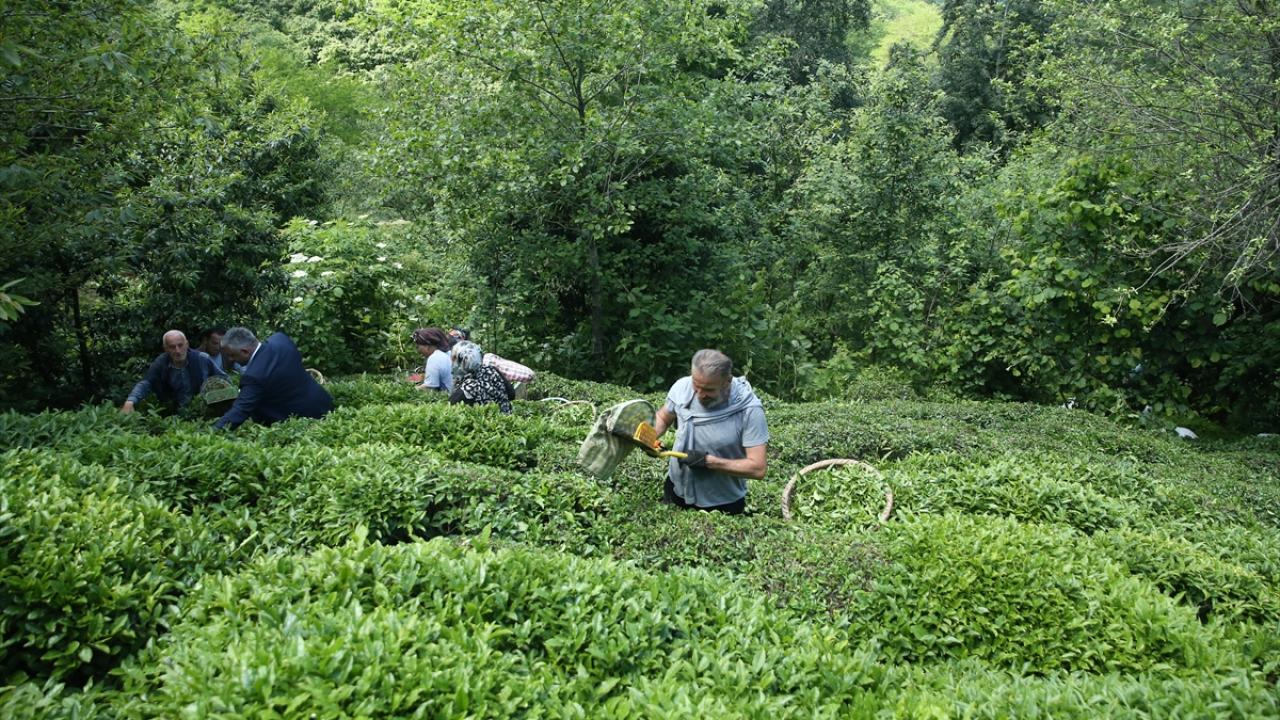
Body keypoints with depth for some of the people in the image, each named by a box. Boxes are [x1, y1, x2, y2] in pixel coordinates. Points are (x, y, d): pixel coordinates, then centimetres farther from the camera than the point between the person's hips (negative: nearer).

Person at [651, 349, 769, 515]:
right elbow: (662, 418, 5)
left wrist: (708, 461, -28)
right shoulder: (682, 387, -14)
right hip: (677, 490, 4)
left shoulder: (749, 409, -25)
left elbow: (757, 468, -24)